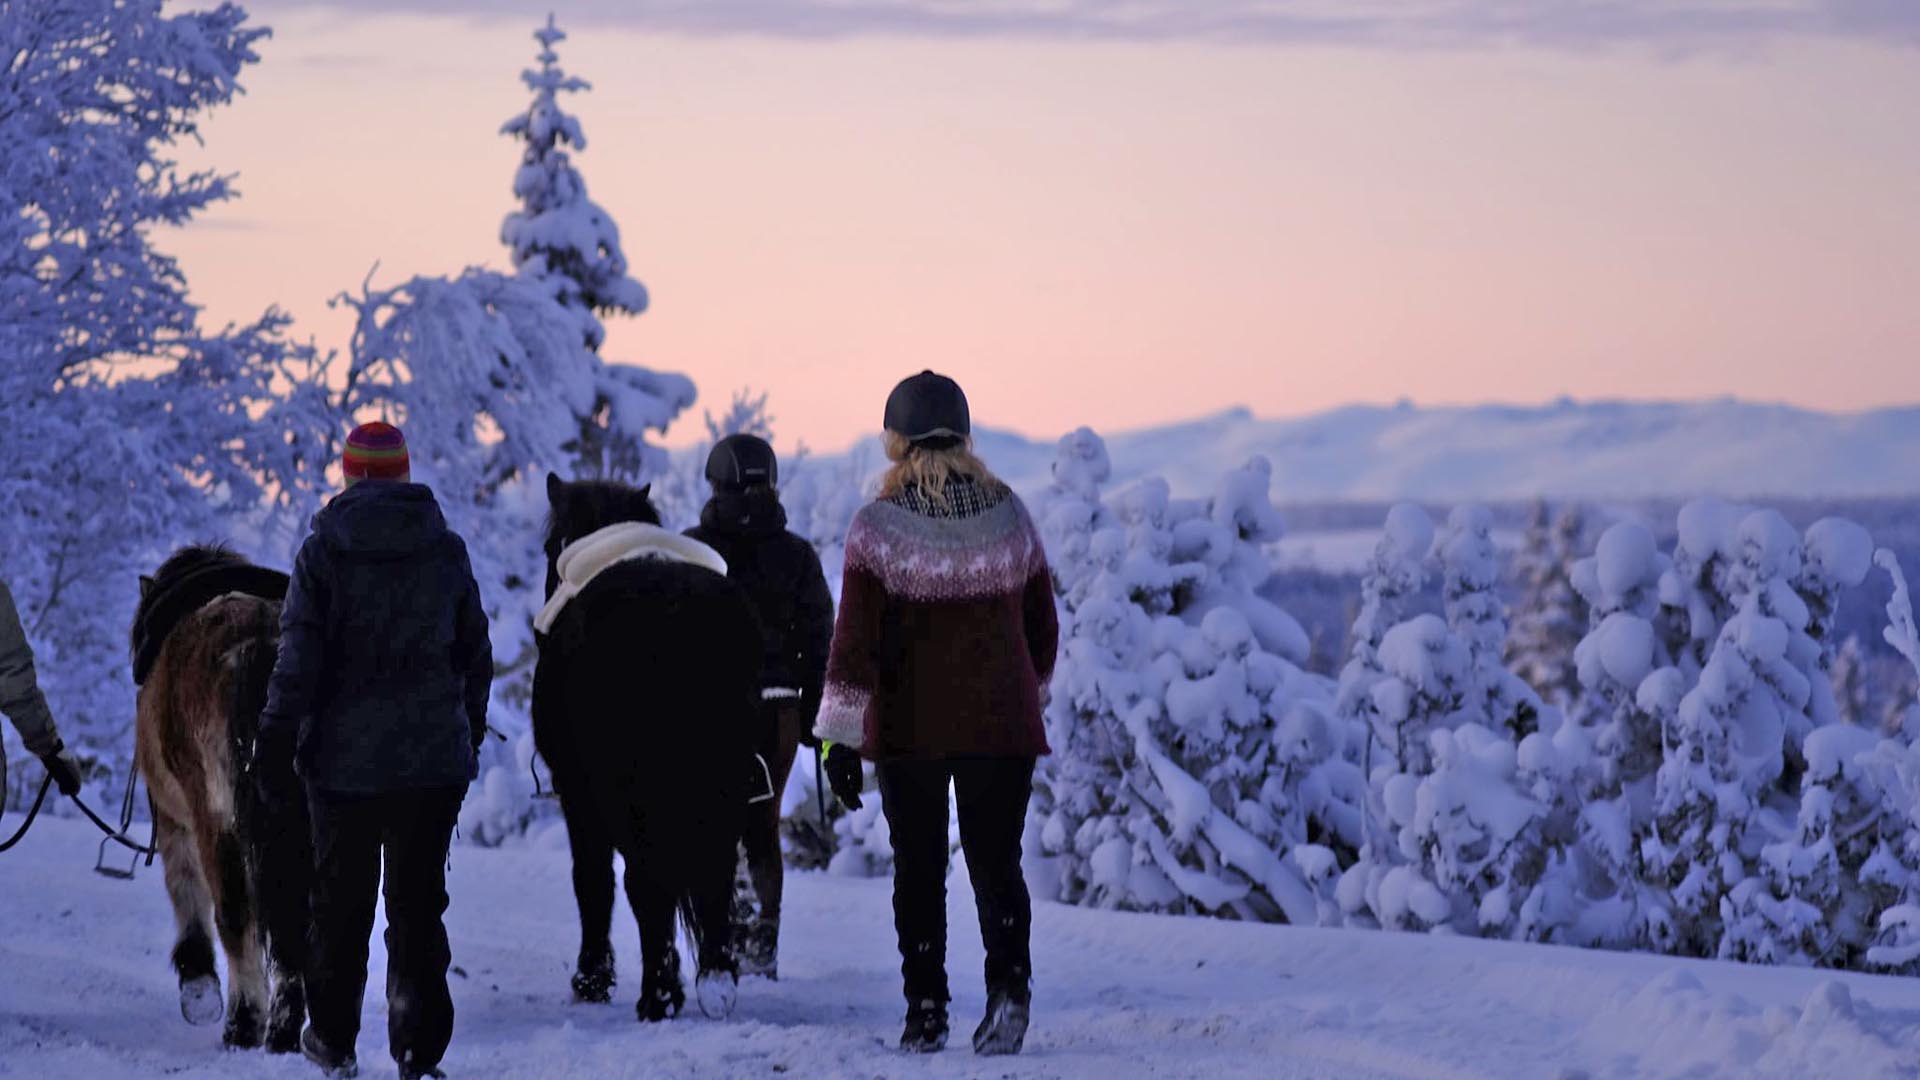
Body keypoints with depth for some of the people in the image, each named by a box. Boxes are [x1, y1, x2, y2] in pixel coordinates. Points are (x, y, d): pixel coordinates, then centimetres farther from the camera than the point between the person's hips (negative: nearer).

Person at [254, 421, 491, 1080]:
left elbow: (298, 658, -10)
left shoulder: (324, 550, -6)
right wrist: (471, 734, 21)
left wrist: (275, 745, -5)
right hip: (434, 759, 1)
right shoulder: (446, 550, 2)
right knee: (419, 902, 6)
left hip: (344, 759, -1)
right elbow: (476, 655, 9)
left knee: (341, 901, 13)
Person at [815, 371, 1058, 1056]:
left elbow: (856, 640, -11)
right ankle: (1008, 981, -18)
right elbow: (1043, 629, 11)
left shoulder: (879, 525, -8)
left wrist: (839, 737, -8)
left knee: (919, 869, 10)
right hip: (1002, 725, 2)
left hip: (909, 726, -2)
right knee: (996, 864, 5)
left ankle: (926, 1012, 9)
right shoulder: (1010, 516, 3)